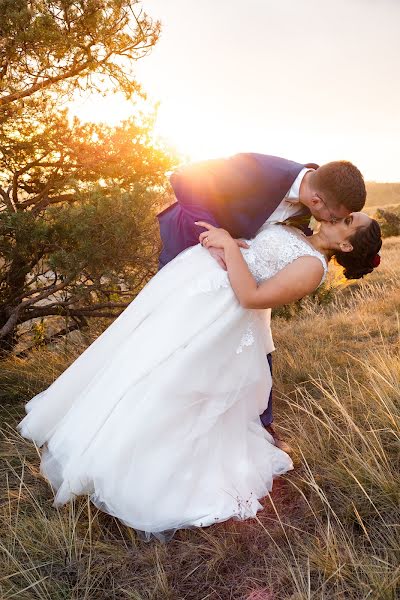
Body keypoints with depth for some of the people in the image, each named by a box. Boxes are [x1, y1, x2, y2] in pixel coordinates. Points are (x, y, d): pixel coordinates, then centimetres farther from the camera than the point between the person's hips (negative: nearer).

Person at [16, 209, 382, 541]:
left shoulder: (313, 267, -13)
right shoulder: (300, 244, 15)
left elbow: (251, 296, -22)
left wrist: (230, 243, -18)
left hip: (205, 315, -9)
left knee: (162, 390, -9)